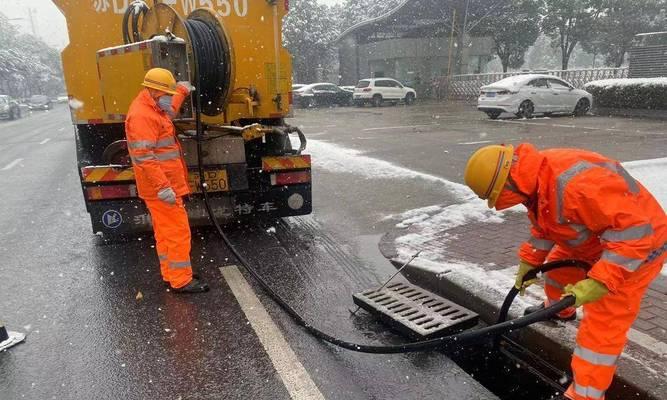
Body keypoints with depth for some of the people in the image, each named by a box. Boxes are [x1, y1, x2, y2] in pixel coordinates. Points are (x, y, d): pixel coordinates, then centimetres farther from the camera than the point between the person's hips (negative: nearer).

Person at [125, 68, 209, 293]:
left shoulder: (152, 110, 13)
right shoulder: (141, 115, -19)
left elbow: (171, 110, 39)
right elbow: (144, 156, -26)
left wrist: (182, 91, 47)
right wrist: (163, 187, -29)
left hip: (163, 185, 11)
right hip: (161, 187, -11)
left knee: (164, 232, 16)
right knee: (178, 232, -6)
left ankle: (170, 275, 26)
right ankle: (181, 281, 1)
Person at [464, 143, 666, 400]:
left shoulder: (575, 183, -41)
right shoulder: (536, 177, -9)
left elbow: (634, 230, -36)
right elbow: (544, 225, 8)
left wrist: (598, 282, -38)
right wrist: (529, 261, 4)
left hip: (637, 247, -9)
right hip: (594, 237, 9)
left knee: (602, 324, -8)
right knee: (557, 267, 27)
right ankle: (559, 310, 56)